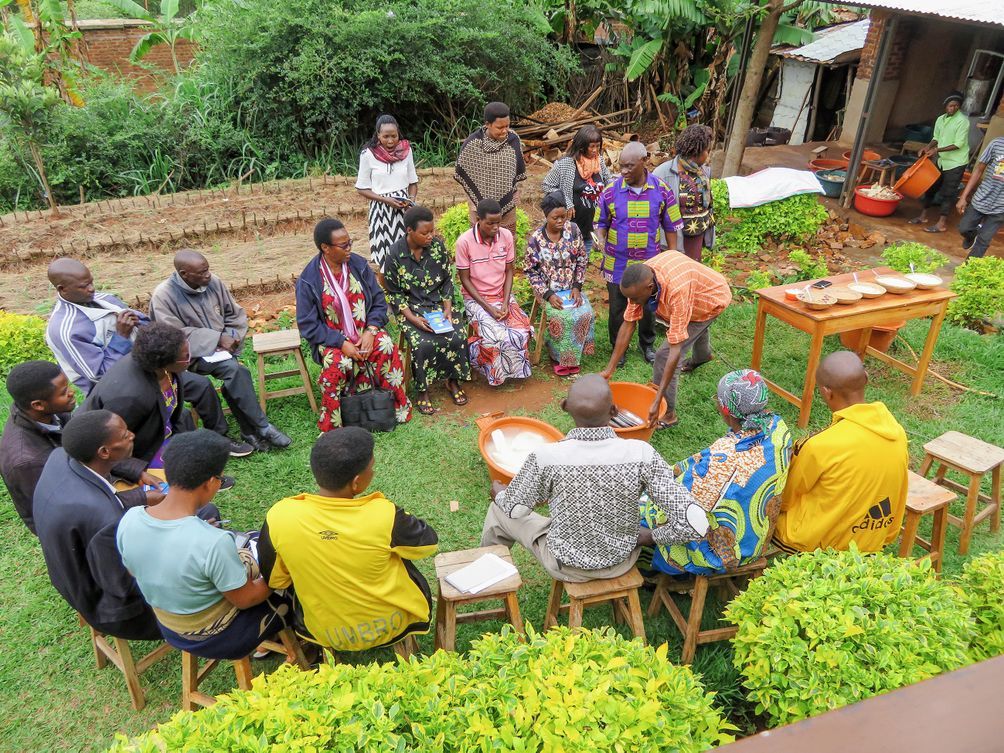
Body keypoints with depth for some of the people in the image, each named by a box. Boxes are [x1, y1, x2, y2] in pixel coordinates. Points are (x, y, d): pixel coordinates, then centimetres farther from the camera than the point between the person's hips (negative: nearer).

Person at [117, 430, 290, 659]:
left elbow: (135, 573, 0)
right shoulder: (213, 543, -38)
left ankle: (266, 641, 39)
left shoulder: (129, 520, -20)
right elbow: (245, 600, -22)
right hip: (216, 638, -6)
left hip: (168, 628, 6)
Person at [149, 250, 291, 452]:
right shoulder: (163, 296, -13)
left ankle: (250, 431, -14)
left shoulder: (214, 282, 0)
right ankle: (262, 428, -20)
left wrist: (232, 337, -9)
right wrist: (217, 339, -22)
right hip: (192, 354, -4)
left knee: (233, 379, -28)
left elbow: (236, 314, 10)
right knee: (235, 369, -30)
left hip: (222, 349, 4)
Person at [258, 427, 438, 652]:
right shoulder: (383, 515, -30)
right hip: (393, 626, -1)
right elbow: (429, 542, -10)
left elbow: (275, 580, -7)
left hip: (326, 635, 1)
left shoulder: (279, 518, -25)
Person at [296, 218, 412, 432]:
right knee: (337, 364, -33)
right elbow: (308, 325, -10)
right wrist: (342, 343, -20)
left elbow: (379, 302, 3)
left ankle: (397, 407, -9)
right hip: (332, 338, -2)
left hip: (365, 331, 3)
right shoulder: (308, 280, -11)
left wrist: (370, 331, -15)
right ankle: (331, 424, -15)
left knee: (388, 349, -27)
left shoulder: (359, 265, -3)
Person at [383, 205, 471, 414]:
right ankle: (422, 391, -9)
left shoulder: (438, 246, -4)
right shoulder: (395, 254, -12)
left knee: (458, 336, -21)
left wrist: (447, 309, -8)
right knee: (423, 343, -29)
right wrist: (413, 319, -19)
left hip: (438, 303, 3)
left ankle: (453, 381, 3)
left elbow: (447, 281, 5)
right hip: (410, 308, -3)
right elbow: (394, 293, -7)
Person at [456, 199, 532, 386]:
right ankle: (495, 373, 2)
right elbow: (465, 279, -10)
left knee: (521, 331, -21)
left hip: (502, 294, 4)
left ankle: (517, 369, 6)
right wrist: (488, 308, -17)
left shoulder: (506, 236, -5)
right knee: (496, 336, -28)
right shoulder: (464, 242, -16)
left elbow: (509, 271, 3)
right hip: (476, 298, -4)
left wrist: (506, 303, -11)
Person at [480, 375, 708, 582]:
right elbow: (695, 523, -28)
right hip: (621, 563, 2)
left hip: (566, 567, -1)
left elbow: (515, 509, -10)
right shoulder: (641, 455, -27)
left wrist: (500, 494, 13)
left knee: (499, 511, 23)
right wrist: (651, 537, -8)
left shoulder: (545, 459, -29)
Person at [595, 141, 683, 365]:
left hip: (649, 262, 1)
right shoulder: (611, 191, -9)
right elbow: (602, 223, 2)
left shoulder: (662, 190, -8)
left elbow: (670, 227, 1)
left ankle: (647, 344, 40)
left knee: (648, 306, 17)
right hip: (618, 263, 0)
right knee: (617, 307, 11)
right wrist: (601, 242, -15)